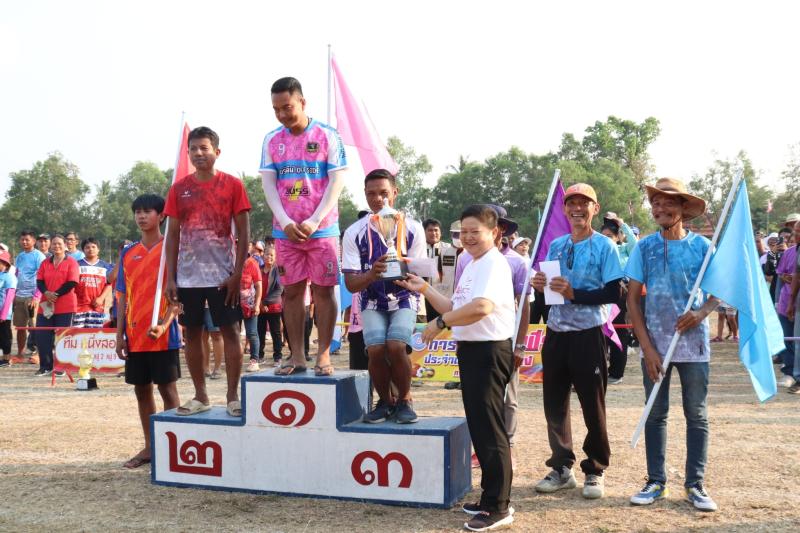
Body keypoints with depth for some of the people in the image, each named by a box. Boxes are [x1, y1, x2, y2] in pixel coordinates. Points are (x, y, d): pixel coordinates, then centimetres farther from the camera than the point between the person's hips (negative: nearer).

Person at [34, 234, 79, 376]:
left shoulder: (71, 262, -2)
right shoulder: (45, 263, 13)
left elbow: (72, 283, -10)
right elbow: (39, 281, 6)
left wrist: (56, 295, -16)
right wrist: (46, 293, -14)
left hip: (65, 307, -5)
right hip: (45, 306, 5)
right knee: (41, 336, 2)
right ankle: (46, 366, 13)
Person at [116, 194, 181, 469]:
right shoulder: (128, 253, 11)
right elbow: (123, 297, 12)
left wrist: (164, 324, -21)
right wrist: (119, 335, 7)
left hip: (163, 335, -5)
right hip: (135, 336, 5)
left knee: (167, 388, 0)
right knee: (141, 390, 11)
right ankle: (149, 447, 21)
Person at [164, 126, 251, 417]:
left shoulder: (232, 185, -1)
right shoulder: (179, 188, 6)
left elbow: (243, 232, -2)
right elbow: (172, 234, 7)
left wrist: (237, 273, -10)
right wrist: (170, 278, 1)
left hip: (222, 274, -3)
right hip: (188, 276, 3)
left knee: (230, 331, 0)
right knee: (192, 333, 7)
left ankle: (233, 395, 8)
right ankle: (200, 396, 18)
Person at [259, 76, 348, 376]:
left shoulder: (327, 136, -2)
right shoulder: (272, 140, 7)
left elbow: (336, 182, -6)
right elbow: (268, 184, 4)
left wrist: (314, 222, -14)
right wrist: (286, 222, -10)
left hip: (322, 229, -3)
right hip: (286, 230, 3)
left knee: (323, 290, 0)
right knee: (291, 291, 6)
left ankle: (324, 355, 7)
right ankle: (297, 356, 13)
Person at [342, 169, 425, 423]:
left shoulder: (412, 228, -7)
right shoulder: (354, 233, -7)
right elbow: (351, 284, -9)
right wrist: (372, 274, -31)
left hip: (404, 299, -1)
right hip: (372, 302, 1)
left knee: (396, 346, -24)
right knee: (376, 349, -20)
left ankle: (404, 400, 2)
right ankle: (385, 401, 7)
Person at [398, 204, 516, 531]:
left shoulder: (494, 264, -14)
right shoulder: (471, 266, 18)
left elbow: (481, 307, -30)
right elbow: (456, 309, 24)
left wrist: (439, 324, -21)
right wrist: (424, 290, 15)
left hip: (489, 351, -10)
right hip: (470, 350, 10)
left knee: (489, 429, -6)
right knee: (479, 427, 16)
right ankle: (491, 496, 27)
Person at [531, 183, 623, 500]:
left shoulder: (604, 246, -5)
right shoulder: (556, 245, 12)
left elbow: (613, 294, -12)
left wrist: (574, 294, -20)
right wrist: (540, 286, -4)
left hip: (588, 334, -5)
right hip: (556, 333, 6)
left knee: (592, 405, 2)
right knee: (554, 403, 9)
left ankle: (595, 471, 18)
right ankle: (562, 468, 23)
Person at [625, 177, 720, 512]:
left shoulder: (701, 245, 0)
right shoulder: (645, 247, 1)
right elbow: (632, 300, 1)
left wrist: (702, 312, -17)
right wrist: (647, 348, -6)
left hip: (693, 344, 0)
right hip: (655, 345, 1)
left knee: (697, 416, 6)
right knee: (655, 415, 8)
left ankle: (695, 485, 17)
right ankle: (656, 482, 19)